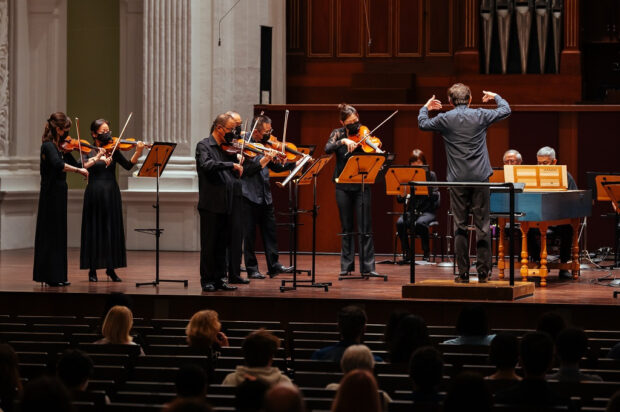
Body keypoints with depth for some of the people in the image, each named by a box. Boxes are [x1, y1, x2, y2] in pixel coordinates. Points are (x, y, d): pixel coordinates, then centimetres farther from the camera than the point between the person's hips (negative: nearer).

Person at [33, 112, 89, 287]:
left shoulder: (61, 147, 13)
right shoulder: (48, 146, -13)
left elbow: (76, 164, 13)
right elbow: (58, 165, -32)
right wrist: (78, 170, -30)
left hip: (59, 194, 9)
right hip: (51, 194, -9)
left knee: (58, 235, 10)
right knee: (51, 234, -5)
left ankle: (57, 277, 14)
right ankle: (50, 277, -1)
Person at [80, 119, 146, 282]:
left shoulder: (113, 150, 7)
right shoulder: (88, 151, 1)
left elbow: (128, 165, -5)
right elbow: (81, 166, -17)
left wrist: (138, 152, -20)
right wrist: (97, 159, -32)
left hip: (111, 194, 2)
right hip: (94, 194, -2)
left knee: (112, 230, 3)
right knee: (94, 230, 1)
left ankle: (111, 268, 10)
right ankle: (92, 270, 6)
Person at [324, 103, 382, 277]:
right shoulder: (338, 134, 3)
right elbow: (328, 149, -15)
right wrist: (343, 141, -28)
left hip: (362, 186, -1)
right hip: (343, 186, 1)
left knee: (365, 227, -4)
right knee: (346, 227, 8)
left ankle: (367, 265, -3)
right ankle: (347, 265, 14)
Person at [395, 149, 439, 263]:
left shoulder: (430, 175, 2)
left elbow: (436, 197, -6)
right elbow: (399, 199, 5)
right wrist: (403, 195, -18)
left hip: (427, 211, -2)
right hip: (411, 211, 2)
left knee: (420, 223, -35)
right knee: (400, 223, -29)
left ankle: (426, 253, -17)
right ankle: (406, 253, -14)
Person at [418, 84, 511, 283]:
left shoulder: (444, 119, -2)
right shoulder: (480, 116, -1)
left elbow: (422, 123, 16)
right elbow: (506, 110, 14)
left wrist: (425, 108, 35)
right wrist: (495, 96, 34)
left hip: (457, 180, 0)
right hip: (480, 177, 0)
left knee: (460, 226, 4)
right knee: (482, 225, 4)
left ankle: (463, 273, 3)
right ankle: (483, 272, 3)